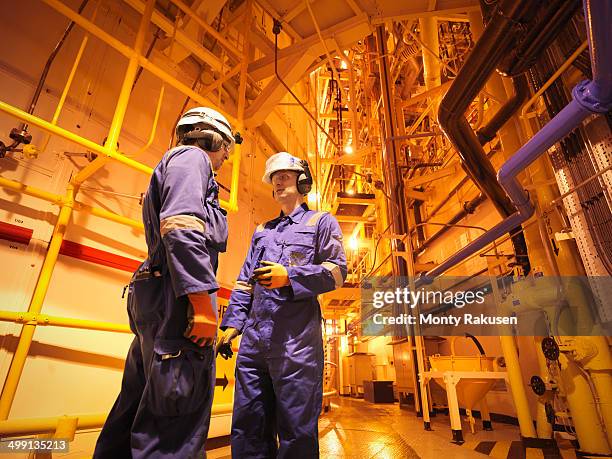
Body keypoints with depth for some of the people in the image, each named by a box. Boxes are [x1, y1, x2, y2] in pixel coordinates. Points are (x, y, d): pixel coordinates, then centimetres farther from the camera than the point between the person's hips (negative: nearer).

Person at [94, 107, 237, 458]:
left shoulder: (176, 165, 30)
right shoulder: (191, 156, 0)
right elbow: (181, 227, -20)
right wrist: (203, 300, -24)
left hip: (154, 298, 11)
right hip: (177, 297, -11)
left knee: (139, 406, 17)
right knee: (177, 421, -8)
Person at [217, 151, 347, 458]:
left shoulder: (321, 222, 9)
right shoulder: (262, 231, 23)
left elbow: (337, 271, -2)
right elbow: (245, 281, 20)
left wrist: (289, 276, -16)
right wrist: (232, 322, 9)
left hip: (296, 337, -5)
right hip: (254, 337, 6)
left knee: (296, 427, 3)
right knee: (247, 426, 12)